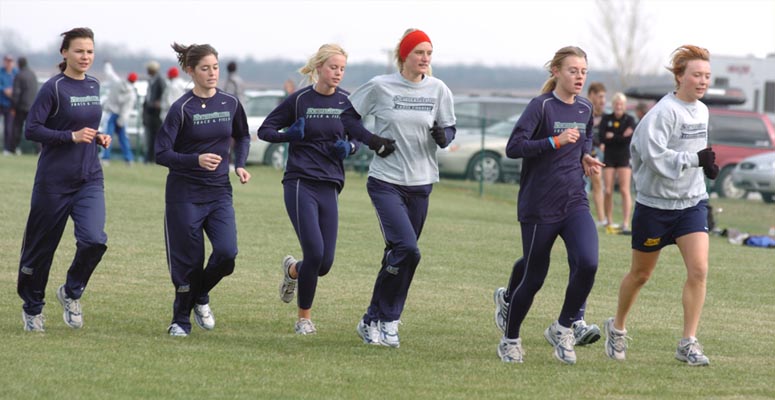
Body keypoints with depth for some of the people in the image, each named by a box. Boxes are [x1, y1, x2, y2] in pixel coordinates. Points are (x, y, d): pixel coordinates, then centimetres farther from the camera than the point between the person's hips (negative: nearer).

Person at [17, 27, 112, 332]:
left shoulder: (93, 85, 9)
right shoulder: (54, 88, -11)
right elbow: (31, 130, -14)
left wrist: (97, 137, 4)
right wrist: (72, 136, -21)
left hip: (89, 179, 5)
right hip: (54, 179, -5)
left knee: (94, 240, -16)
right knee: (41, 247, 6)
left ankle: (71, 293, 8)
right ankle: (32, 308, 26)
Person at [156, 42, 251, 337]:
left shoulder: (230, 103, 2)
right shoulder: (182, 108, -11)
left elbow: (242, 136, 22)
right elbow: (162, 154, -15)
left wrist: (240, 165, 4)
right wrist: (196, 160, -29)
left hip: (219, 192, 4)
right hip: (185, 193, -4)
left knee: (226, 253, -13)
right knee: (189, 262, 0)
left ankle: (200, 297, 16)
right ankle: (180, 320, 20)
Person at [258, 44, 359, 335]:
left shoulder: (347, 102, 6)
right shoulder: (299, 100, -3)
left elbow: (357, 138, 18)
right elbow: (264, 130, 4)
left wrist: (349, 147, -6)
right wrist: (288, 135, -16)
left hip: (330, 187, 4)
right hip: (300, 183, -4)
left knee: (325, 263, 0)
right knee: (315, 253, -15)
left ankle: (292, 270, 36)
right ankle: (304, 318, 4)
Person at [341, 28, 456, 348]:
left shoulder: (439, 90, 2)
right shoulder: (380, 87, -6)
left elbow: (449, 130, 10)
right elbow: (348, 116, 5)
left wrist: (442, 136, -14)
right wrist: (372, 140, -9)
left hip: (421, 183, 4)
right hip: (386, 181, -4)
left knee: (398, 255, 7)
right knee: (407, 249, -19)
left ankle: (377, 322, 19)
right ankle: (385, 319, -5)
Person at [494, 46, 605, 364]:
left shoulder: (585, 109, 9)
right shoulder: (542, 106, -10)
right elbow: (513, 147, -19)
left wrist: (585, 158, 10)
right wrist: (556, 141, -25)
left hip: (575, 203, 5)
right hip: (539, 205, -5)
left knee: (587, 263, -18)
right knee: (533, 277, 3)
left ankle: (565, 327, 1)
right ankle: (510, 340, 23)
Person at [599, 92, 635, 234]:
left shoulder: (629, 119, 2)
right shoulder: (606, 119, 6)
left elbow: (629, 138, -12)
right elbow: (602, 138, -6)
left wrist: (612, 137, -12)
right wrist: (621, 137, -12)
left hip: (624, 158, -2)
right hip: (609, 158, 2)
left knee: (625, 190, -10)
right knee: (608, 191, -2)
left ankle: (625, 224, -13)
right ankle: (609, 222, 7)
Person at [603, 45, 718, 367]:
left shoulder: (701, 111, 7)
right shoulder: (664, 112, -18)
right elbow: (655, 156, -27)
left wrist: (707, 165, 4)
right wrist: (696, 159, -26)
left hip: (692, 202, 6)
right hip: (655, 204, -5)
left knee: (699, 269, -12)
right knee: (640, 274, 10)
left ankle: (688, 343, -7)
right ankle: (617, 328, 34)